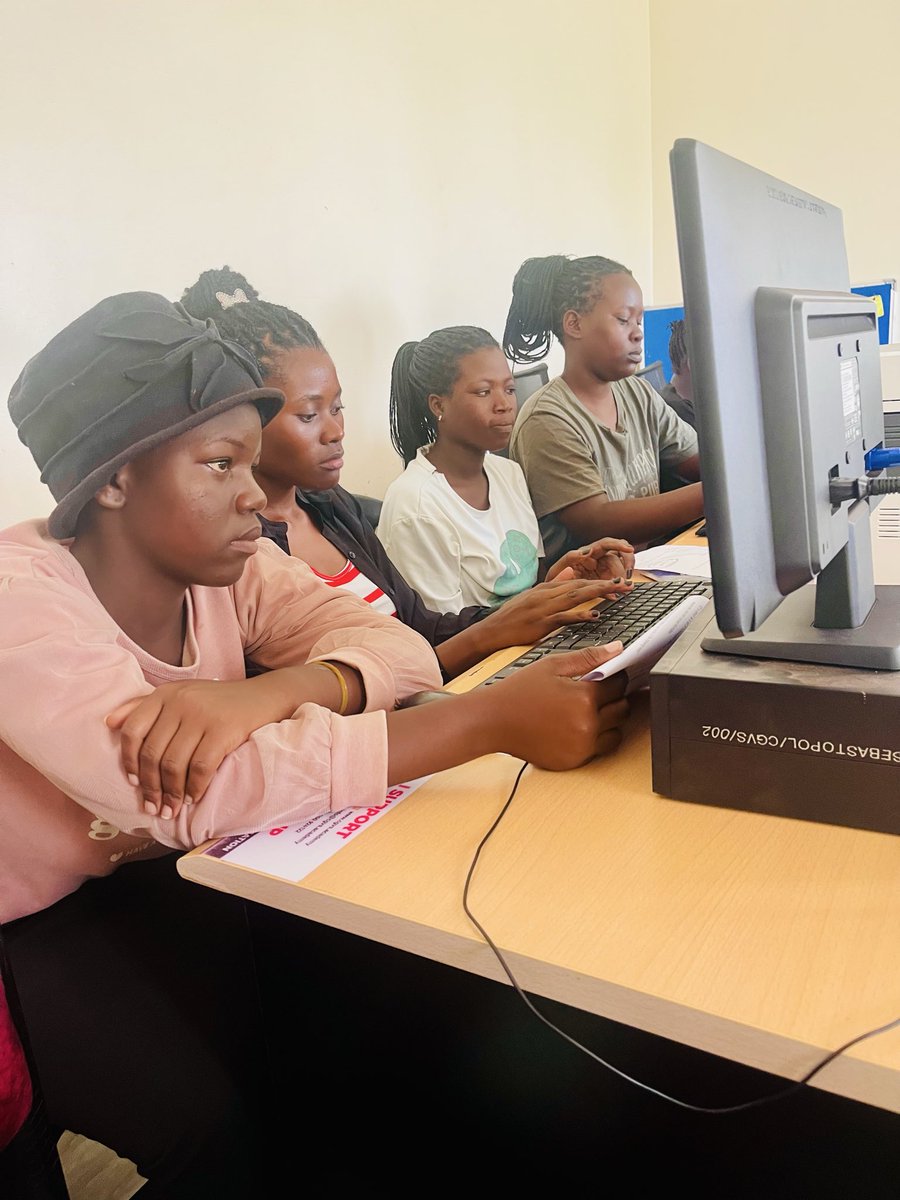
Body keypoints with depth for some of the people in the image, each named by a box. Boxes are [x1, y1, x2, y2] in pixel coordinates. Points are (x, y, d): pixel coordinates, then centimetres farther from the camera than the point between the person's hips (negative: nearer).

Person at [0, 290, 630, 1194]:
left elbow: (396, 646, -18)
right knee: (217, 1123, -21)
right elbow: (208, 796, -39)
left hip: (150, 876, 5)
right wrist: (502, 720, -42)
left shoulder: (226, 566, -9)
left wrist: (268, 691, -40)